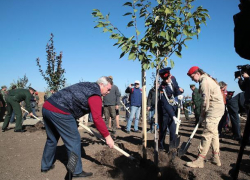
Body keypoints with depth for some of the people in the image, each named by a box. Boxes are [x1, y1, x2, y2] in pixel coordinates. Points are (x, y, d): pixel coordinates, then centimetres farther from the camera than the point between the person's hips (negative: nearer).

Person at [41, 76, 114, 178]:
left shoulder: (87, 86, 20)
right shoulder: (95, 95, -7)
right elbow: (97, 118, -14)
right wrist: (107, 136, -8)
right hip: (59, 112, -10)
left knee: (52, 139, 24)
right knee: (74, 141, 3)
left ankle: (46, 166, 39)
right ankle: (77, 172, 15)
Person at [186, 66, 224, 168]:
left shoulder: (204, 81, -13)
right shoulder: (208, 79, 18)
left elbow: (206, 100, -16)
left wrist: (202, 115, -6)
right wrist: (203, 114, 12)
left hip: (214, 110, -11)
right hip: (218, 109, 11)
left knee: (207, 135, -9)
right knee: (214, 133, 16)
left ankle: (200, 161, -4)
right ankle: (216, 158, 24)